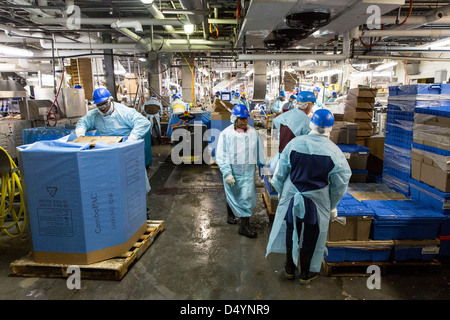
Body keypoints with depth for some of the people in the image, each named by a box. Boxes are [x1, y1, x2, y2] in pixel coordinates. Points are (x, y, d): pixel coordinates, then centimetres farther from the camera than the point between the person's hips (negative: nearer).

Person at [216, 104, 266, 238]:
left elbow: (259, 152, 10)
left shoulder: (253, 132, -3)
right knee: (232, 196, 17)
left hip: (248, 173, 2)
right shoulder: (226, 134, -12)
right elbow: (221, 156, -12)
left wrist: (263, 166, 17)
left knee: (247, 198, 0)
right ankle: (230, 215, 47)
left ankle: (244, 226, 14)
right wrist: (227, 173, -18)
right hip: (232, 172, -1)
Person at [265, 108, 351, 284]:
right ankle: (306, 274, 36)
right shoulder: (334, 152, -13)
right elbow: (339, 185, -5)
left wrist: (281, 192, 13)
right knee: (311, 237, 17)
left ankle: (290, 269, 39)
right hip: (317, 203, -1)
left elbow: (280, 173, -3)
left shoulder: (294, 143, -11)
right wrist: (333, 206, 10)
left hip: (291, 199, 1)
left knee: (291, 232, 20)